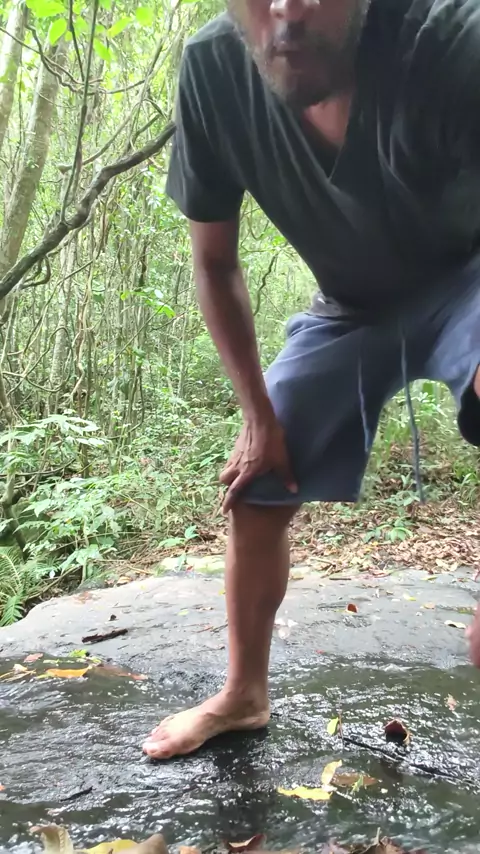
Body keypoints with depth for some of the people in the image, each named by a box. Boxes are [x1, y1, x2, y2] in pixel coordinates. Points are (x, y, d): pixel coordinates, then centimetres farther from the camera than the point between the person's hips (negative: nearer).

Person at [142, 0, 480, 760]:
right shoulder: (213, 71, -21)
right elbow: (214, 261, -9)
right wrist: (258, 415, -8)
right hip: (352, 306, 4)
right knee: (253, 491, 4)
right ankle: (243, 695, 28)